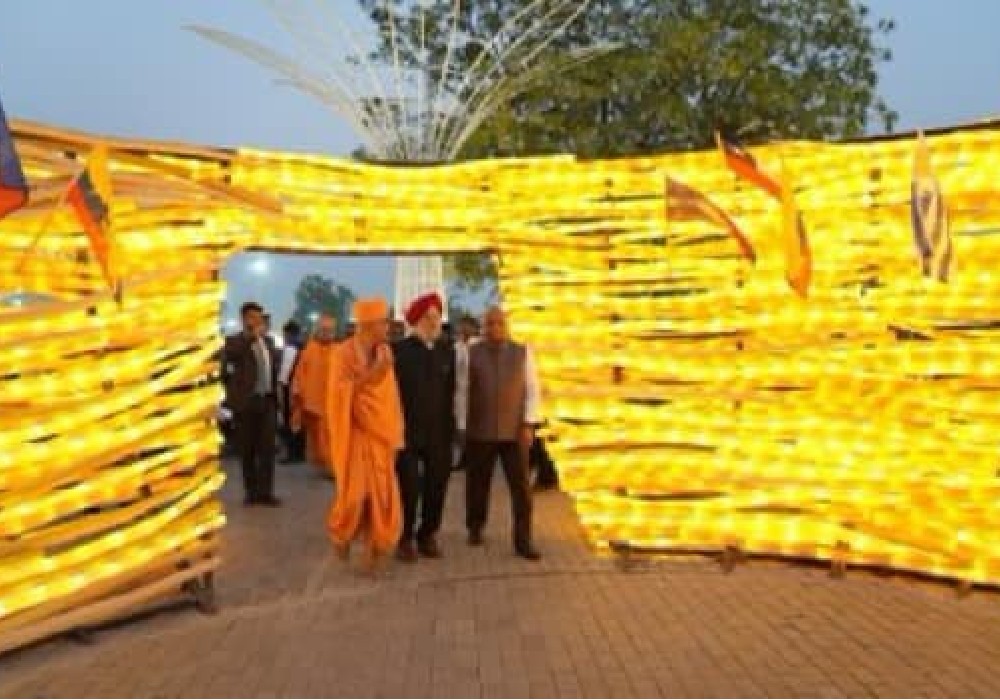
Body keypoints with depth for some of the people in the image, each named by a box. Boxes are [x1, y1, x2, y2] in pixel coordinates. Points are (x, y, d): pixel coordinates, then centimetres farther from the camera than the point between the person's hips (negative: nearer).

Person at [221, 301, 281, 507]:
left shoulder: (268, 341, 14)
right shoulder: (234, 341, -3)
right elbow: (227, 356, -24)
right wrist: (252, 336, -22)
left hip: (268, 401, 4)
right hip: (246, 401, -4)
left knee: (267, 448, 0)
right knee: (247, 449, 4)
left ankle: (265, 492, 3)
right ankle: (251, 492, 13)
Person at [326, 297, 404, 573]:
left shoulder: (385, 353, 5)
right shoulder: (343, 353, -9)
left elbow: (390, 395, 7)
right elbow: (339, 392, -15)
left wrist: (394, 433, 3)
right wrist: (369, 376, -24)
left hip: (380, 432, 4)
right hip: (355, 433, -4)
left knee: (382, 492, 0)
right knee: (354, 491, -2)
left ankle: (374, 549, 10)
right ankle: (341, 533, 27)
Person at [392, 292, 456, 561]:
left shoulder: (446, 351, 7)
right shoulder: (400, 350, -4)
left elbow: (450, 391, 9)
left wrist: (450, 426, 4)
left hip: (439, 432, 4)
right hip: (408, 430, -3)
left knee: (436, 486, 6)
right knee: (408, 487, -1)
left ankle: (428, 535, 21)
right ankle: (405, 539, 13)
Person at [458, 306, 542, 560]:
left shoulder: (522, 353, 2)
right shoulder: (472, 353, 0)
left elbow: (532, 391, 4)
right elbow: (463, 391, 2)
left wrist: (528, 425, -6)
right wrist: (463, 427, 0)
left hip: (514, 432, 0)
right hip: (479, 432, 0)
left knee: (521, 486, -4)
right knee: (478, 484, 10)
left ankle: (523, 541, 2)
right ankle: (475, 528, 32)